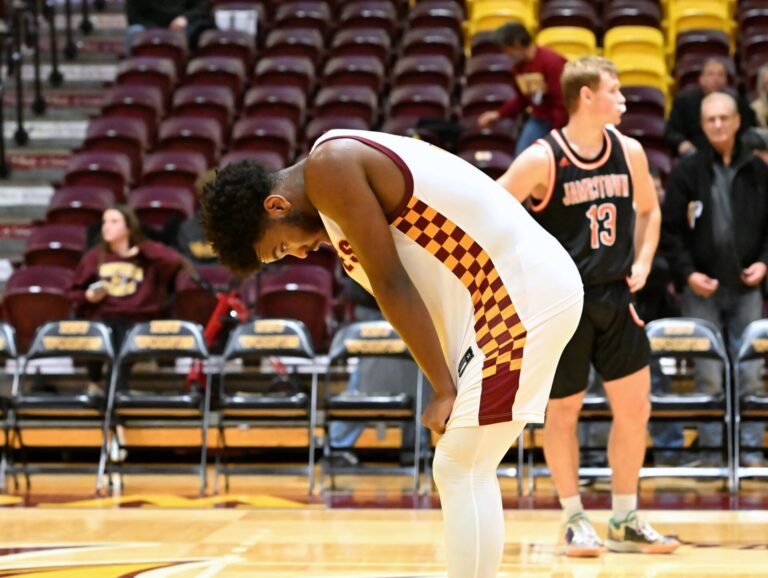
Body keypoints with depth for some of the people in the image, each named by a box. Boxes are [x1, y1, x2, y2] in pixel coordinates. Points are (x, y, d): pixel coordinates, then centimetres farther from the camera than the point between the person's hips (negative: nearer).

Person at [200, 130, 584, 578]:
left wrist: (444, 388, -9)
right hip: (521, 292, 10)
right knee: (465, 472, 15)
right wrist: (451, 386, 12)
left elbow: (391, 286, -13)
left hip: (524, 293, -10)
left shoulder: (329, 166, -11)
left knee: (461, 472, -8)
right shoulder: (351, 162, 19)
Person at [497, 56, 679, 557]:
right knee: (564, 411, 5)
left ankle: (625, 521, 16)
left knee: (635, 407, 3)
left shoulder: (629, 152, 2)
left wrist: (642, 263, 6)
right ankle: (575, 520, 20)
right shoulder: (543, 159, -14)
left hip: (615, 297, 5)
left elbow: (648, 209, 19)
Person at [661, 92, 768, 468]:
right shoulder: (687, 172, 0)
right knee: (707, 374, -1)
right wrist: (687, 273, -10)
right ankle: (711, 448, 6)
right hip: (702, 289, -2)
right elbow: (671, 229, -1)